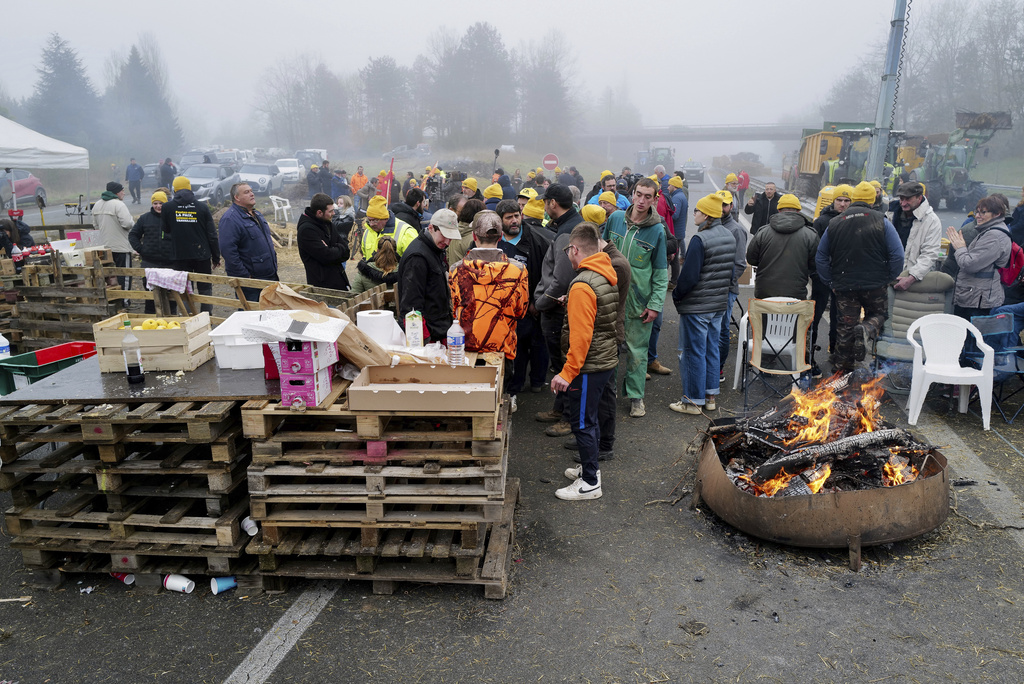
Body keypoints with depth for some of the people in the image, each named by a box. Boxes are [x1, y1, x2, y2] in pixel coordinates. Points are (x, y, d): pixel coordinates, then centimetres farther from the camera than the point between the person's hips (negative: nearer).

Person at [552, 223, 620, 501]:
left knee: (583, 423, 2)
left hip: (589, 366, -9)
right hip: (607, 359, 10)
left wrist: (567, 373, -22)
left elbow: (581, 336, -25)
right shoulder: (608, 276, 7)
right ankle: (589, 467, 37)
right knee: (590, 417, 22)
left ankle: (590, 483, 14)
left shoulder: (583, 285, -22)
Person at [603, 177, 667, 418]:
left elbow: (661, 272, -2)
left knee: (637, 350, 6)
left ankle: (636, 396, 20)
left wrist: (655, 305, -8)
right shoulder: (615, 218, 1)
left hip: (639, 301, -2)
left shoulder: (657, 230, -5)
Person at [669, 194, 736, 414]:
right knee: (711, 349, 16)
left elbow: (689, 276, -20)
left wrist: (676, 295, -5)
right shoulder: (729, 237, 7)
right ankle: (710, 396, 25)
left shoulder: (700, 239, -20)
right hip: (719, 304, 8)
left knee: (694, 352, 2)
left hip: (696, 306, -8)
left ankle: (694, 401, 10)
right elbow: (731, 271, 15)